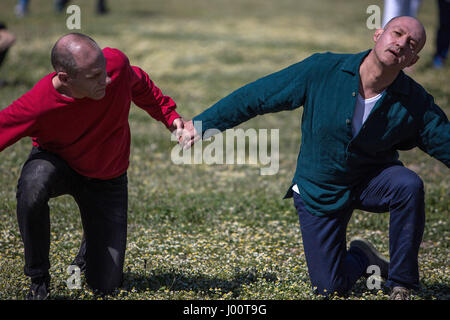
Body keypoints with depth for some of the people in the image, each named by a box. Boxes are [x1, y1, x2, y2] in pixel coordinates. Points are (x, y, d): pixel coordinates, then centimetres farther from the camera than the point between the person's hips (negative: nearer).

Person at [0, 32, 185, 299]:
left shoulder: (116, 63, -26)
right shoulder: (35, 108, -35)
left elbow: (140, 85, -1)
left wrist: (170, 116, -5)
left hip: (107, 179, 2)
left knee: (106, 286, -1)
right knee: (33, 186, -43)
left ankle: (94, 242, 37)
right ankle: (39, 280, -18)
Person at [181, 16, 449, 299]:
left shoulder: (417, 104, -18)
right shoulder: (323, 71, -20)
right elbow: (255, 96, -12)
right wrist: (202, 124, -7)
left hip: (371, 180, 0)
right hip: (319, 191, 0)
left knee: (409, 185, -34)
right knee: (330, 288, -2)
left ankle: (402, 285, -15)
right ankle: (360, 258, 34)